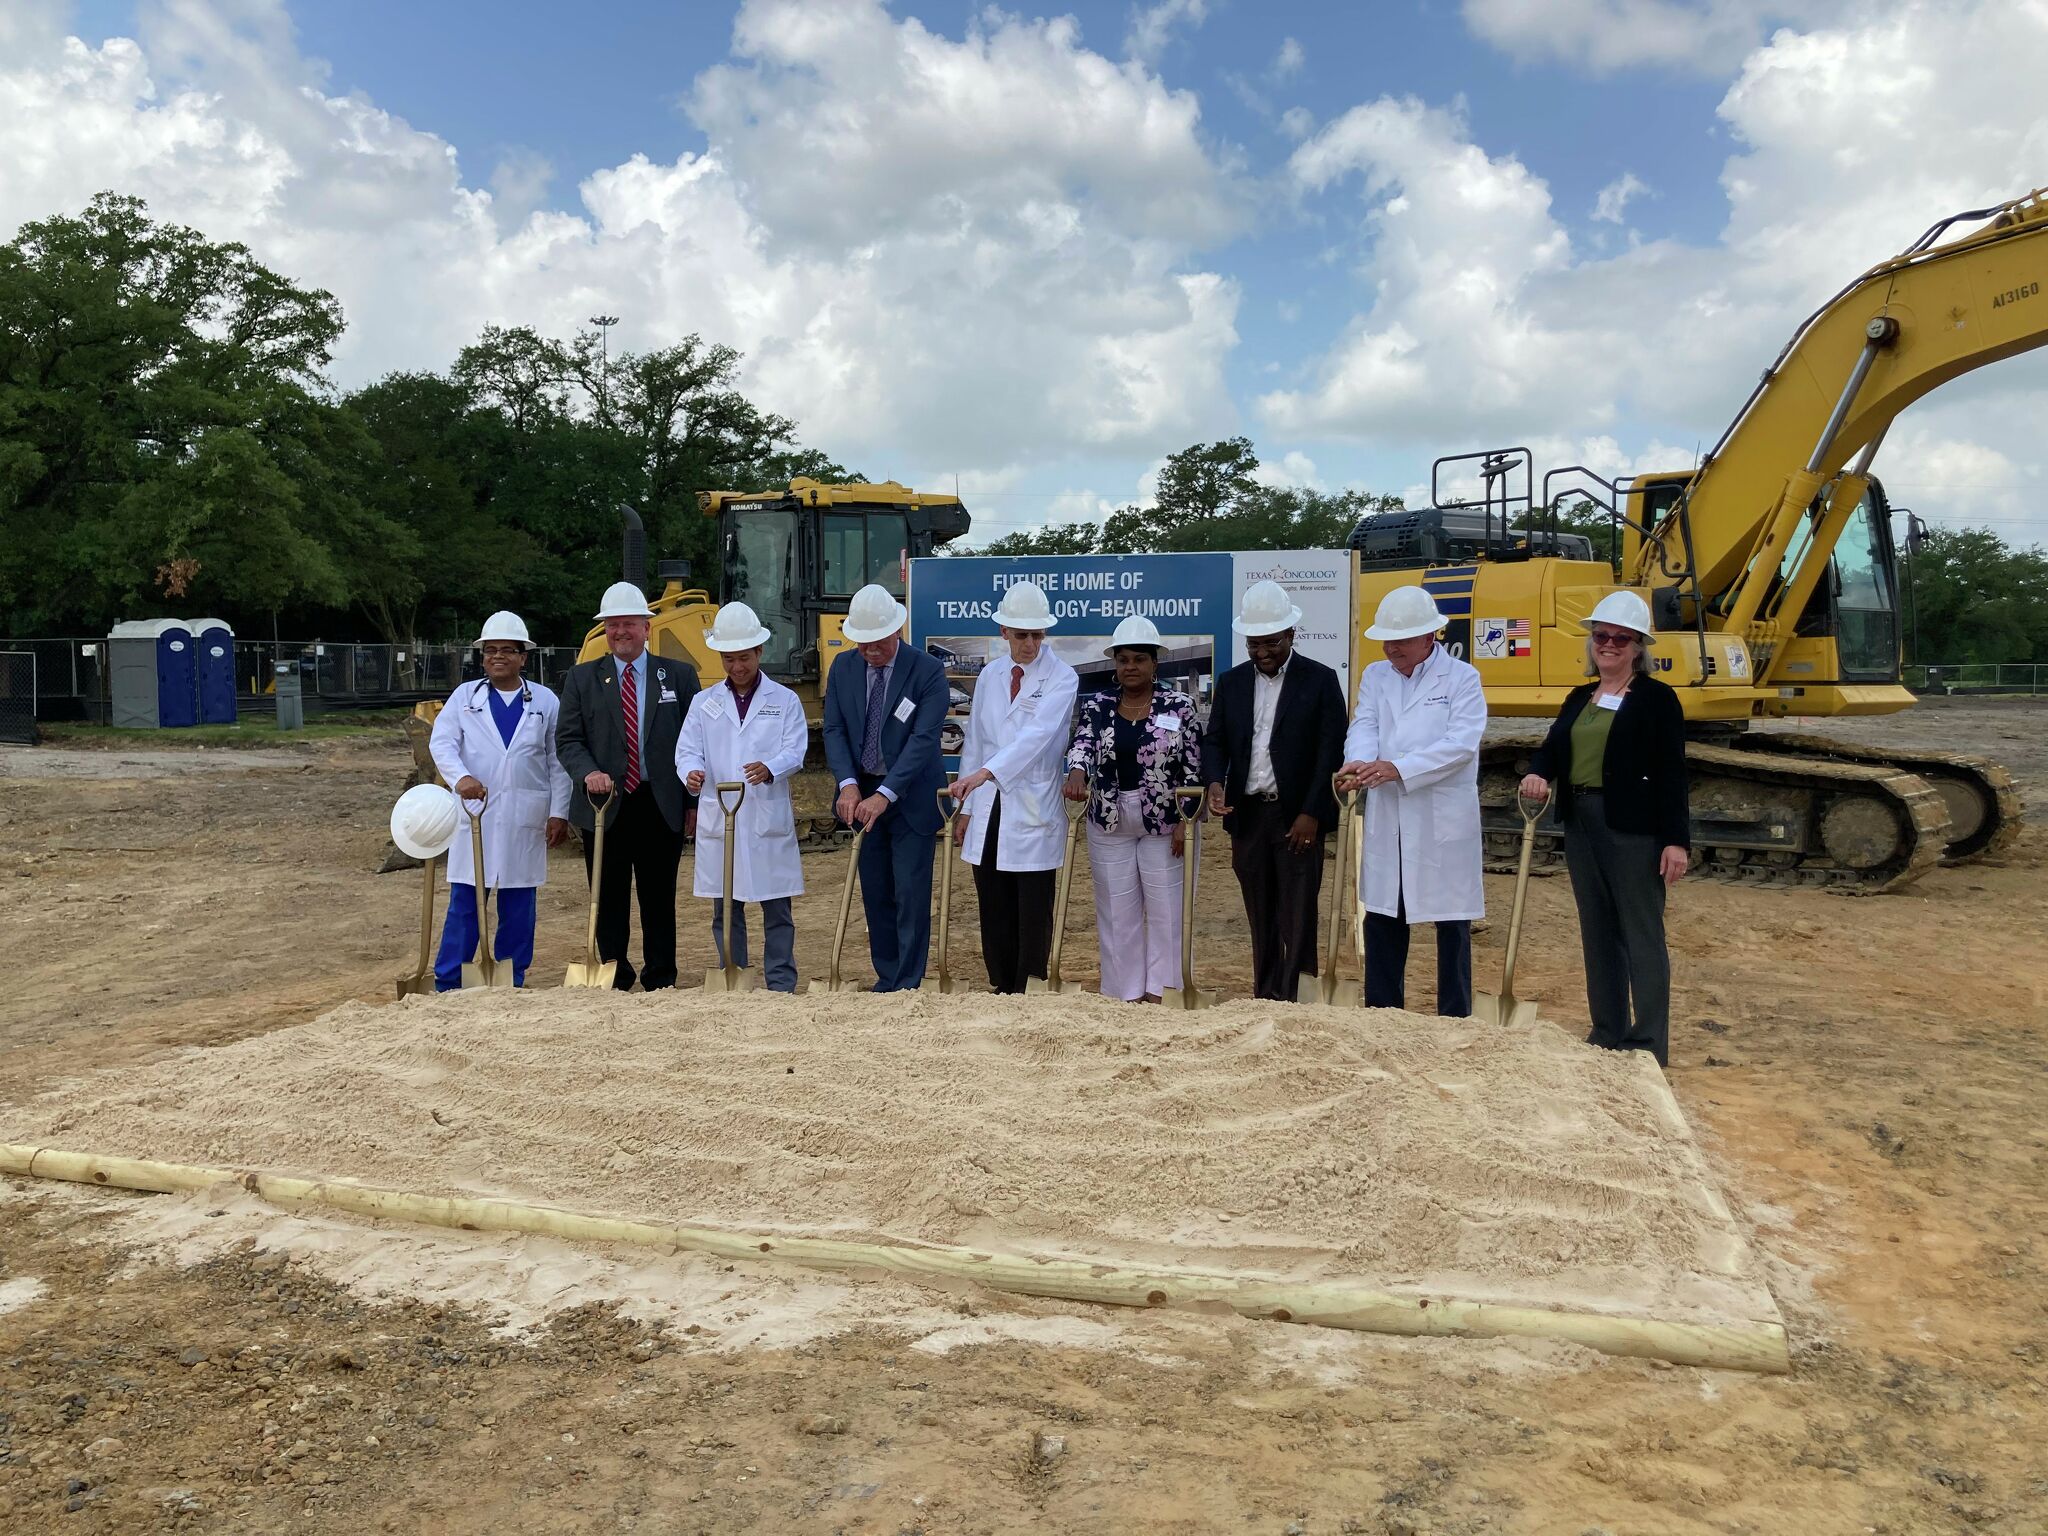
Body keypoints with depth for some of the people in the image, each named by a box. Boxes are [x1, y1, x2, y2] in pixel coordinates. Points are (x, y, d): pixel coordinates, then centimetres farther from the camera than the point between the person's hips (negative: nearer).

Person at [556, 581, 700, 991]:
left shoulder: (679, 675, 6)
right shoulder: (581, 678, 8)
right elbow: (570, 741, 4)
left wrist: (694, 802, 0)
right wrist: (589, 773, -17)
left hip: (661, 806, 0)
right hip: (604, 806, 1)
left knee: (659, 900, 6)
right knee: (608, 900, 6)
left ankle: (660, 983, 17)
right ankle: (614, 983, 17)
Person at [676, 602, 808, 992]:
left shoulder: (784, 700, 5)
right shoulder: (704, 702, 11)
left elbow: (795, 751, -3)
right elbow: (687, 750, 5)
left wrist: (770, 768, -25)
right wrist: (691, 773, -19)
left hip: (769, 818, -2)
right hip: (717, 818, 2)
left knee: (776, 908, 2)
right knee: (725, 909, 9)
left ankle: (780, 983, 10)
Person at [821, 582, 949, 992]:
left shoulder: (928, 672, -13)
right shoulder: (843, 669, 1)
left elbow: (923, 739, -19)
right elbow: (834, 730, -2)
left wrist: (885, 795, -26)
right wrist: (849, 784, -18)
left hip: (911, 798, -4)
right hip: (862, 793, 5)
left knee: (911, 895, -3)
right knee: (875, 894, 11)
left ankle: (908, 986, 6)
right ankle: (886, 978, 22)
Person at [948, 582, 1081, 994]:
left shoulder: (1062, 678, -6)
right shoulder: (990, 676, 11)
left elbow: (1037, 735, -21)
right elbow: (975, 741, 15)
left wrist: (986, 772, -34)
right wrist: (966, 807, 12)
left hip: (1033, 813, -5)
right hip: (989, 813, 5)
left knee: (1033, 916, 0)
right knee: (994, 913, 10)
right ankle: (1001, 992, 22)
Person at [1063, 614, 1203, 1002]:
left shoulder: (1179, 705, -3)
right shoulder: (1097, 706, 3)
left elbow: (1193, 768, -3)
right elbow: (1083, 741, -13)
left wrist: (1185, 821, -8)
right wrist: (1077, 772, -35)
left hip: (1163, 822, -2)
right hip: (1109, 823, 2)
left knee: (1165, 907, 1)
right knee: (1117, 911, 6)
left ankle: (1157, 992, 12)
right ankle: (1127, 993, 15)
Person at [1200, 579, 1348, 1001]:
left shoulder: (1320, 681, -2)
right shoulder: (1231, 682, 11)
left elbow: (1330, 752, -6)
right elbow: (1214, 741, 10)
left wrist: (1311, 814, -12)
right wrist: (1215, 782, -12)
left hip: (1298, 817, -4)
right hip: (1247, 815, 4)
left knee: (1297, 916, -3)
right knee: (1260, 916, 10)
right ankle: (1265, 1000, 17)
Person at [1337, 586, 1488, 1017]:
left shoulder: (1462, 678, -2)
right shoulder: (1375, 676, 11)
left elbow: (1462, 744, -14)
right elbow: (1363, 728, -2)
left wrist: (1398, 768, -24)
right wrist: (1359, 761, -26)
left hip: (1444, 824, -4)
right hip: (1386, 823, 4)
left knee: (1452, 925, 5)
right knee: (1382, 919, 9)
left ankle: (1455, 1020, 15)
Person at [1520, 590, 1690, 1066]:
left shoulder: (1657, 698, -4)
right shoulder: (1579, 698, 15)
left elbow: (1671, 773, -9)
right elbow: (1552, 748, 9)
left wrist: (1677, 840, -15)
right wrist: (1537, 773, -15)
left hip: (1634, 829, -7)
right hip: (1582, 825, 7)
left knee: (1641, 934, -3)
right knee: (1598, 933, 13)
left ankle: (1649, 1046, 3)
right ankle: (1607, 1035, 22)